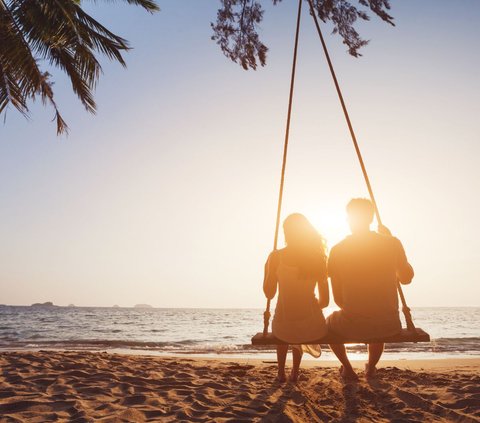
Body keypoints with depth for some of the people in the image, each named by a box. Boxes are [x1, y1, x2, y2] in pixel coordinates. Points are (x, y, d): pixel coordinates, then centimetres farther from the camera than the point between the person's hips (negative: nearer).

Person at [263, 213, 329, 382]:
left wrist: (267, 270, 17)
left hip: (283, 328, -1)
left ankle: (281, 373, 41)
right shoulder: (318, 257, 0)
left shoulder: (276, 256, -6)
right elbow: (325, 300, 3)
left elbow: (269, 294, 1)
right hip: (313, 327, 1)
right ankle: (295, 373, 43)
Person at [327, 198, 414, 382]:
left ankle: (348, 369, 26)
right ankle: (371, 367, 44)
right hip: (389, 325, 2)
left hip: (352, 326, -2)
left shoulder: (337, 250, -5)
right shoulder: (392, 244, -4)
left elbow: (337, 299, 0)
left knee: (330, 321, 33)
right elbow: (406, 278, 14)